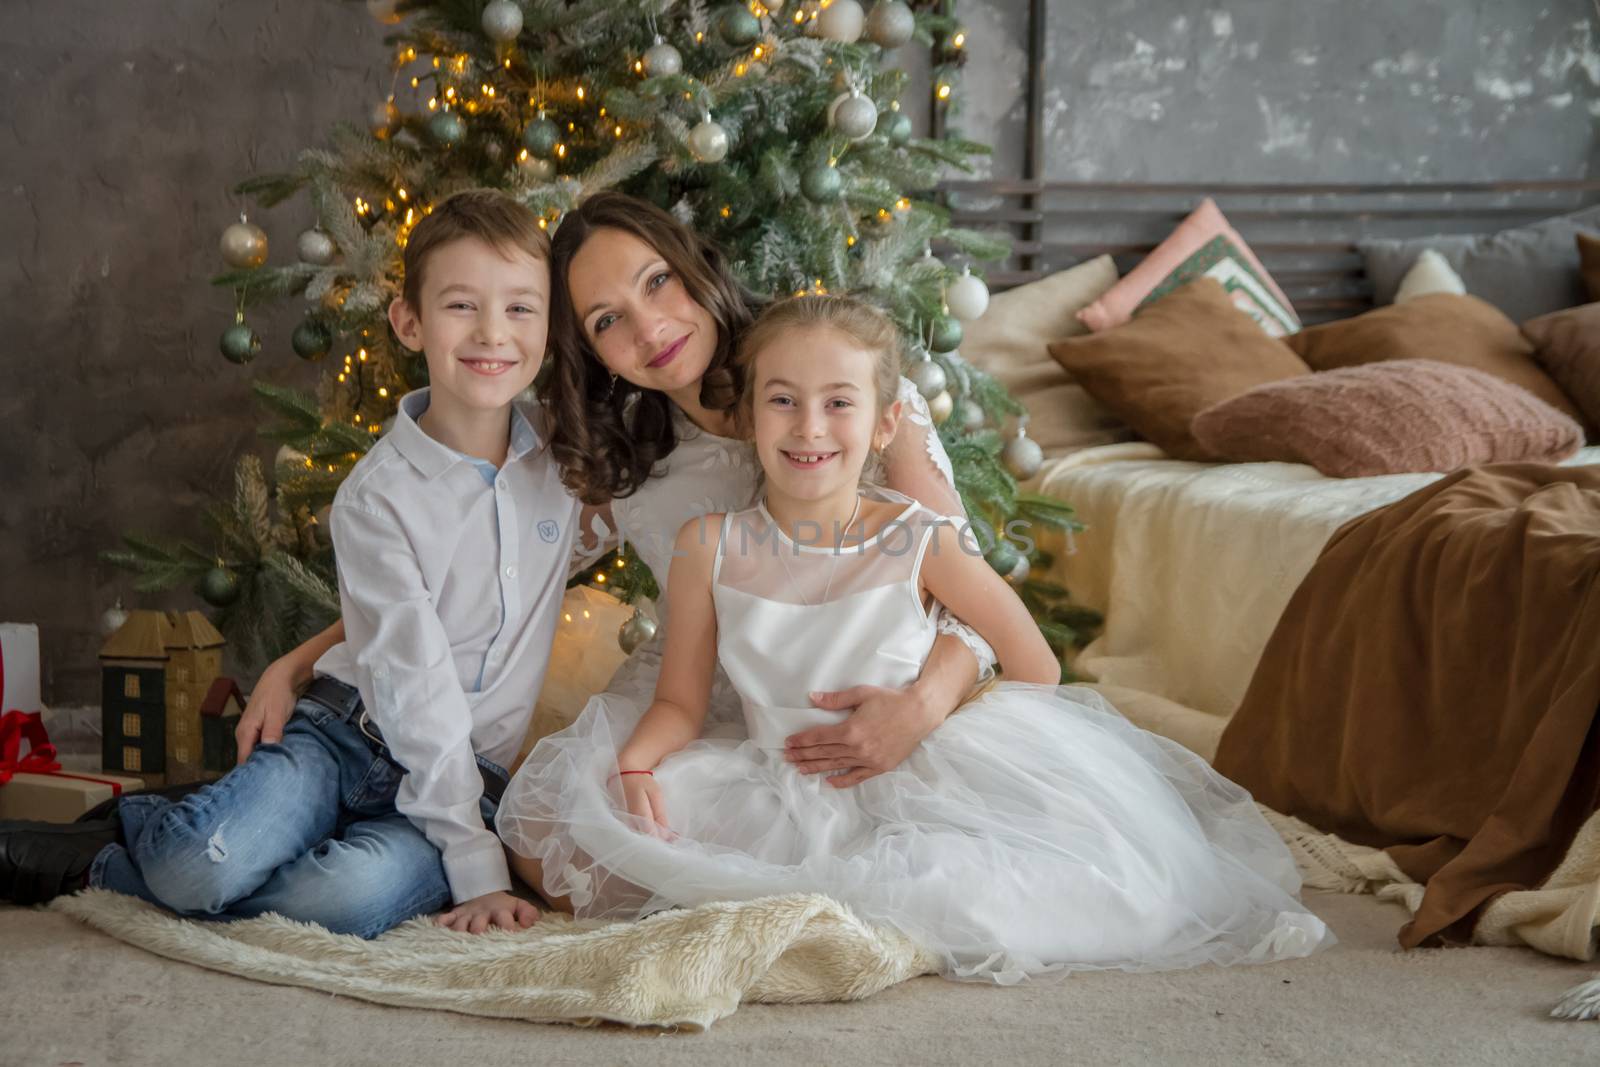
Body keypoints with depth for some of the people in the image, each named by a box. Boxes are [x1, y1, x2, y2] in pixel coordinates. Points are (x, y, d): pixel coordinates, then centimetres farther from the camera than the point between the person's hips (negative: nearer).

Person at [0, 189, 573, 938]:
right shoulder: (377, 496, -11)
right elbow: (415, 686, -15)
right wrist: (476, 868, -19)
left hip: (476, 776, 3)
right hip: (353, 734, -3)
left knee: (352, 896, -30)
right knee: (202, 865, -32)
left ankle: (97, 868, -5)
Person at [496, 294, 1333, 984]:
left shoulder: (919, 543, -6)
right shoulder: (709, 547, -1)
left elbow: (1036, 673, -1)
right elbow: (680, 702, 2)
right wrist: (631, 763, -18)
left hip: (909, 792, -2)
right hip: (770, 796, 3)